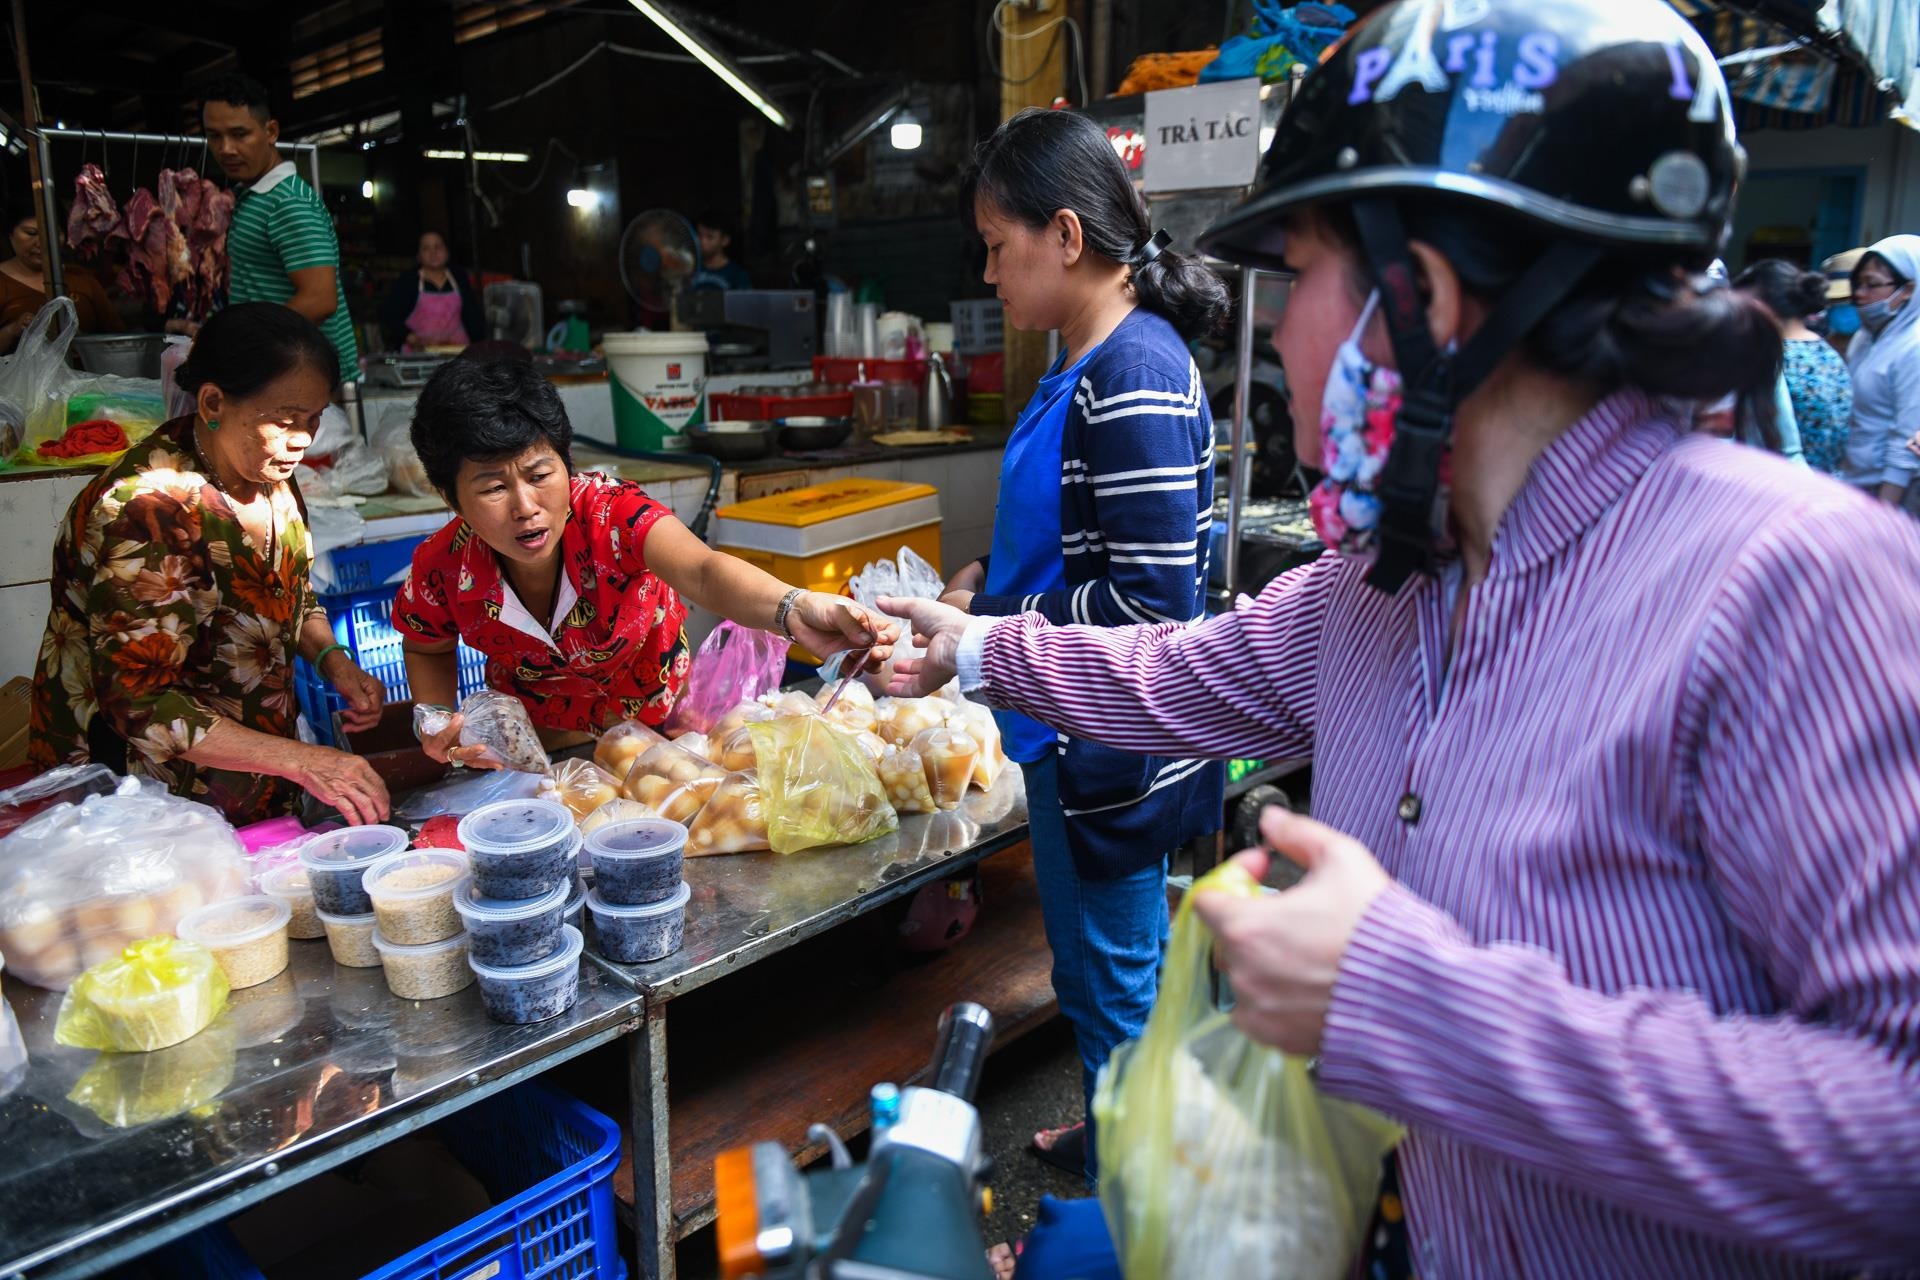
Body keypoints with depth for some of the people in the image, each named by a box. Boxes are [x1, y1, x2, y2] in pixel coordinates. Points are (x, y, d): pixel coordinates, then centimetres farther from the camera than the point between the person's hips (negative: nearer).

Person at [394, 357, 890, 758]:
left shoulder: (611, 510, -35)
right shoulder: (442, 571, -26)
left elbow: (702, 571, -57)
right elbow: (428, 649, 0)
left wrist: (794, 610, -78)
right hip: (538, 732, 1)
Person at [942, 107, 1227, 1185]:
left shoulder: (1135, 380, -22)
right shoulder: (1088, 365, 9)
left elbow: (1150, 602, -26)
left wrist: (986, 629, -18)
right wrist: (990, 581, 6)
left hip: (1111, 745, -10)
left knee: (1115, 986, 9)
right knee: (1101, 975, 26)